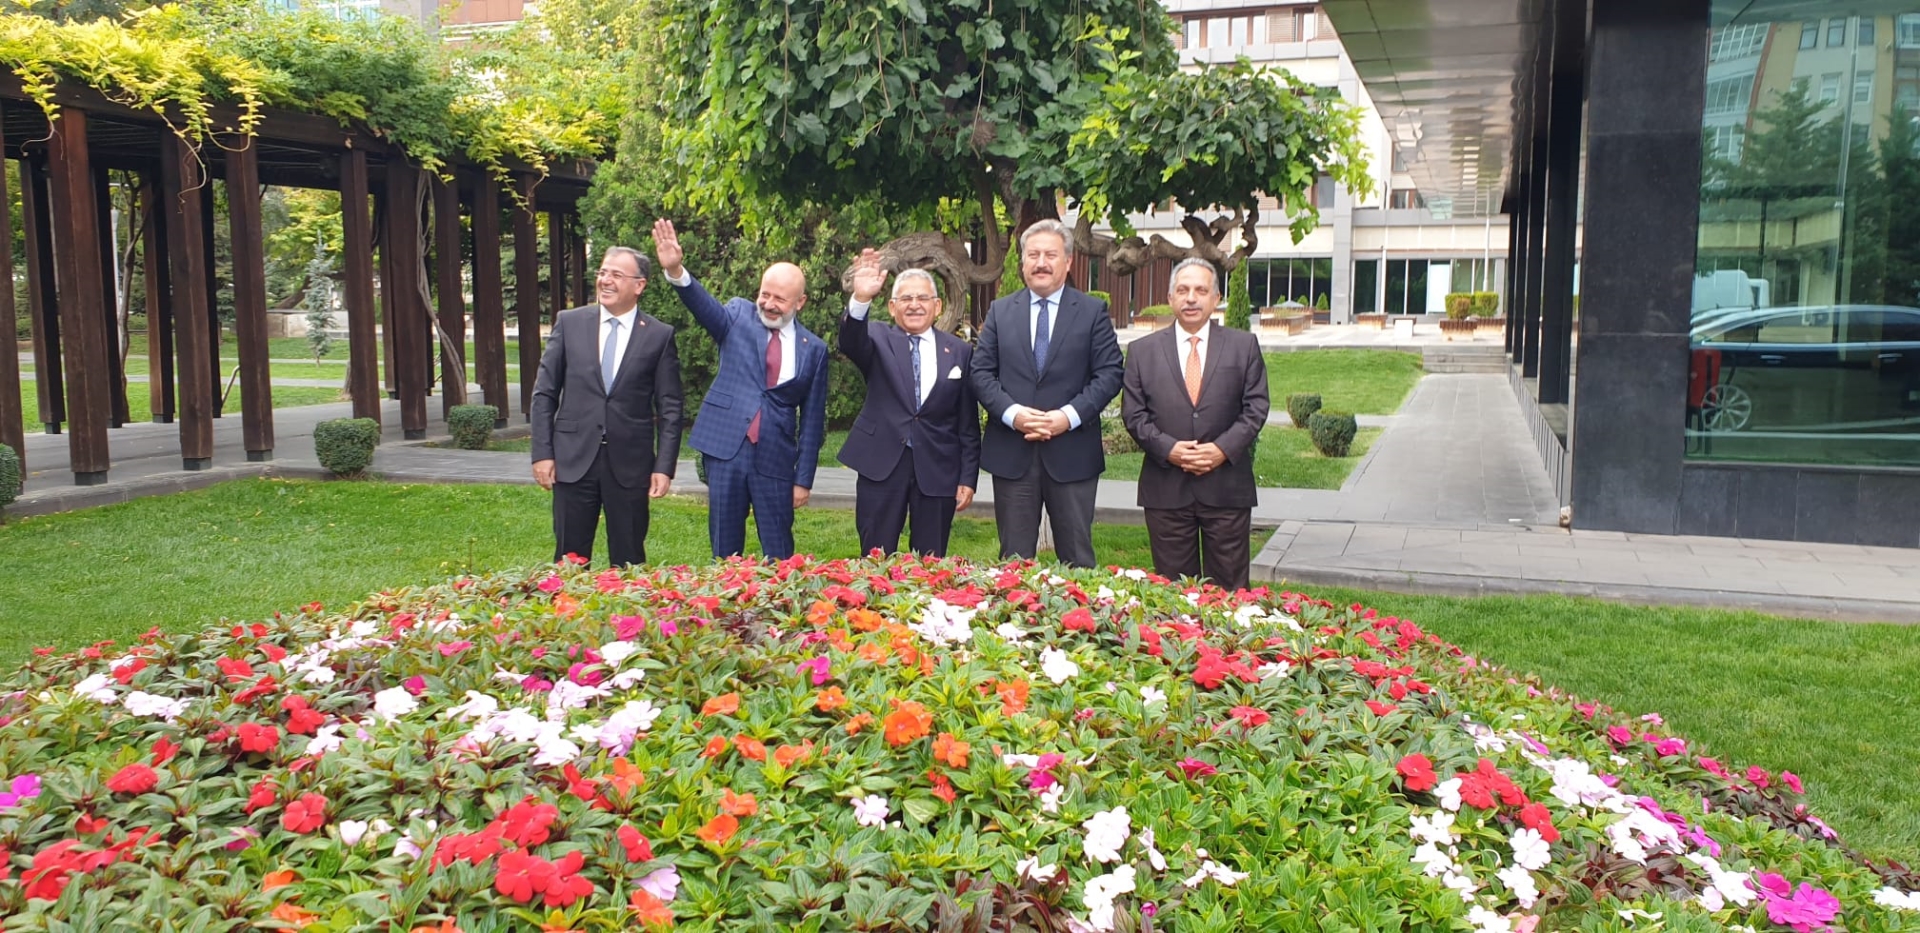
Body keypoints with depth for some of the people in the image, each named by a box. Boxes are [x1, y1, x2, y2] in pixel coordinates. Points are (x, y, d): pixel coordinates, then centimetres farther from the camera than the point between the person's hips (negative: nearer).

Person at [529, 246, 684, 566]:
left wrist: (664, 466, -5)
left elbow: (670, 408, 1)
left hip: (630, 464, -1)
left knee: (628, 561, 7)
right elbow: (544, 393, 6)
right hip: (574, 458, 1)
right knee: (570, 558, 7)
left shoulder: (660, 336, 0)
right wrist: (542, 452, -1)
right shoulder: (569, 323, 4)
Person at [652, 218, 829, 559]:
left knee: (778, 553, 5)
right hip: (726, 449, 0)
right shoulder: (738, 315, 4)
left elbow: (812, 419, 4)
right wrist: (676, 272, -36)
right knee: (725, 546, 8)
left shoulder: (813, 349, 3)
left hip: (775, 460, 0)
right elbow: (705, 307, -17)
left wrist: (804, 479, 2)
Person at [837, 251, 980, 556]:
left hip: (938, 470, 1)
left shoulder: (959, 351, 6)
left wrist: (968, 478, 2)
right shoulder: (878, 338, 4)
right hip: (881, 465, -1)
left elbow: (968, 424, 7)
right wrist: (860, 300, -39)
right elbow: (850, 343, -21)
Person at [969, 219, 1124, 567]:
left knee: (1077, 559, 6)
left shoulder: (1093, 311, 4)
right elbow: (981, 372, 4)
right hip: (1011, 453, 2)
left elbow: (1110, 372, -3)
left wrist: (1070, 415, -15)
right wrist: (1011, 412, -13)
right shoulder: (1000, 312, 10)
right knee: (1013, 559, 8)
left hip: (1072, 454, -1)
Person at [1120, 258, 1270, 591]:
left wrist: (1224, 448, -12)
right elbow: (1133, 413, 2)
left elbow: (1255, 407, 1)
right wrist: (1167, 448, -12)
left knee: (1229, 587, 6)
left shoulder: (1244, 345, 6)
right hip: (1166, 488, 0)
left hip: (1227, 486, 0)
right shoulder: (1143, 350, 7)